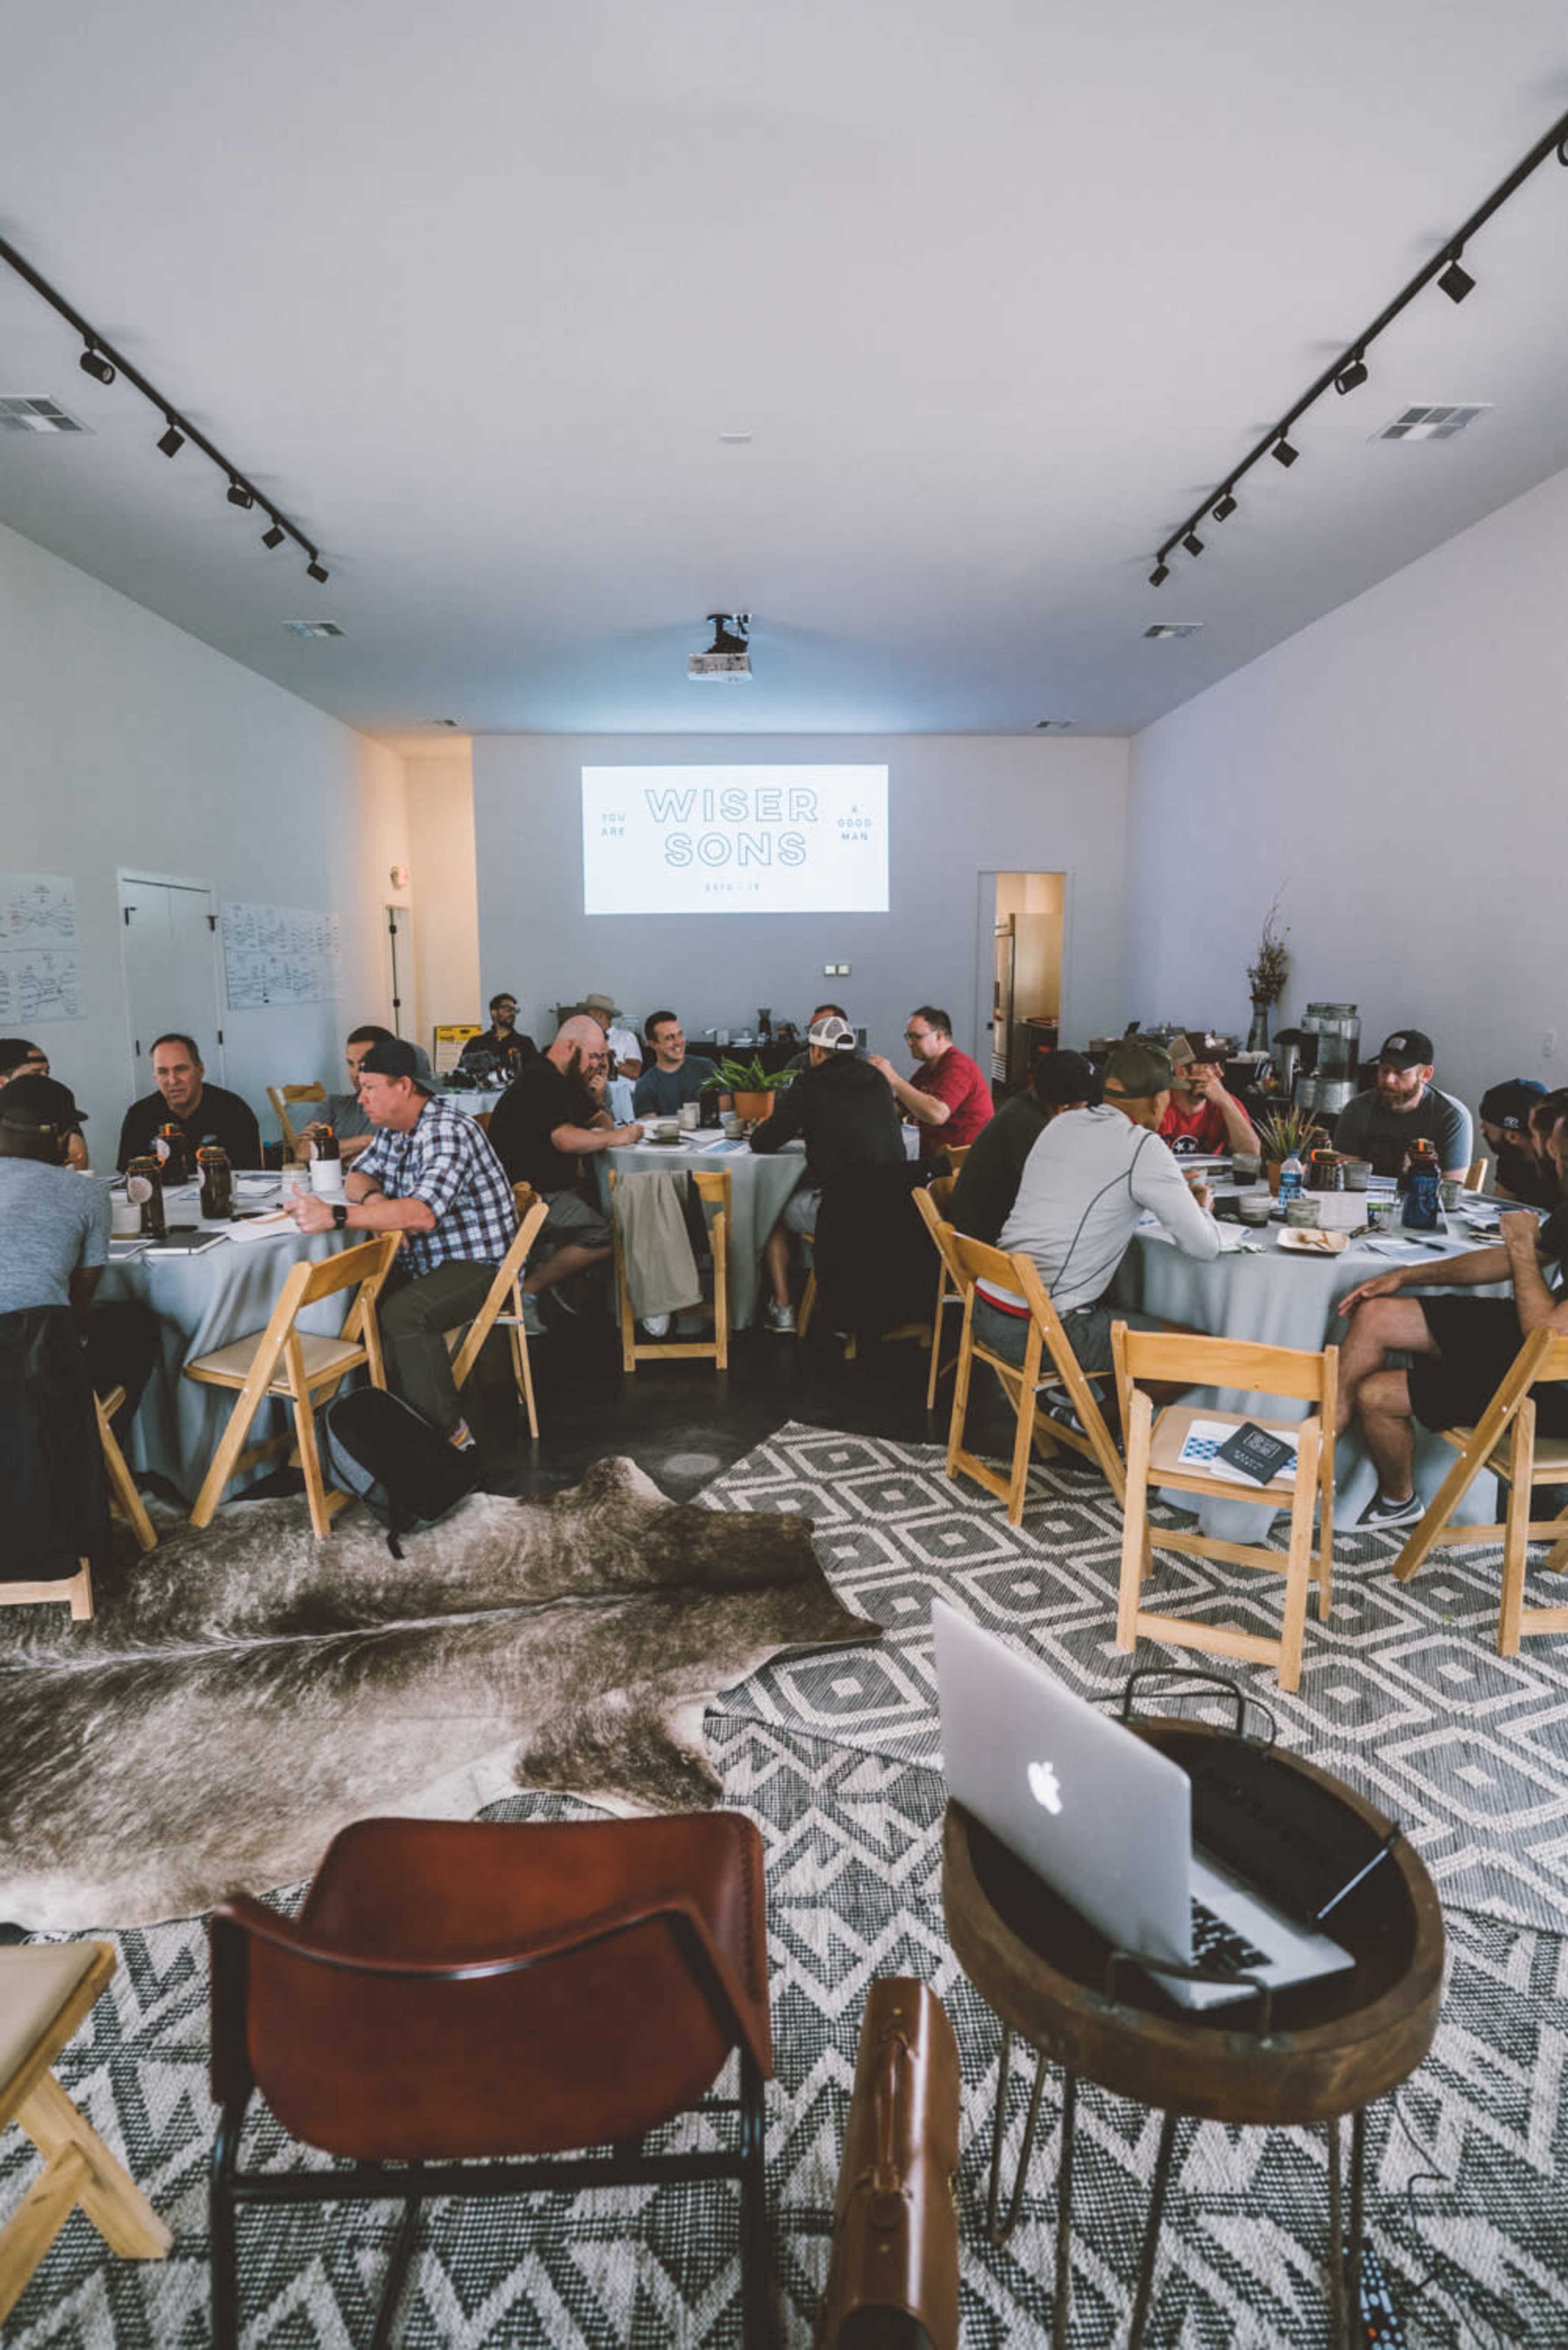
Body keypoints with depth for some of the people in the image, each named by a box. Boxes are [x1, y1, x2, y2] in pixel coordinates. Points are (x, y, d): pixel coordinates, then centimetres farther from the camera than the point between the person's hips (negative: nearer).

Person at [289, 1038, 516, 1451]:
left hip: (478, 1263, -9)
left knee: (402, 1313, -31)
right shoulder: (393, 1130, 9)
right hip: (424, 1260, 9)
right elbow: (357, 1176, 18)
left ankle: (450, 1433, -18)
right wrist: (372, 1197, -8)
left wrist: (334, 1216, -39)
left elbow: (423, 1213, -35)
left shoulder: (447, 1131, -21)